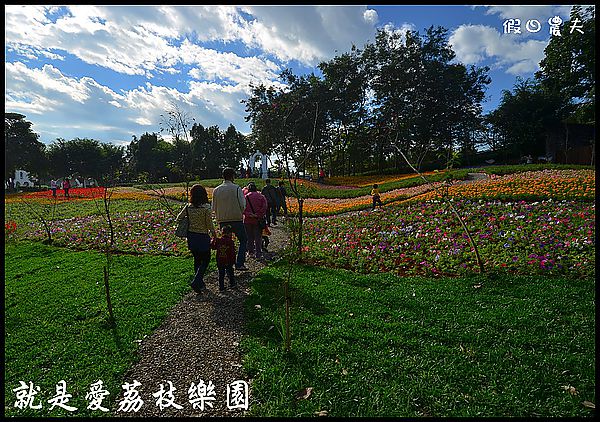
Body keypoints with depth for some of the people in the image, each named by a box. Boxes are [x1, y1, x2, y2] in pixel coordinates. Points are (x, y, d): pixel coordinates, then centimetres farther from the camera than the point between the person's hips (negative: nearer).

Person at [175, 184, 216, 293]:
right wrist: (214, 235, 2)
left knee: (197, 260, 19)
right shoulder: (206, 208, -17)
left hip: (191, 236, 5)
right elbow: (210, 224, -13)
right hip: (203, 237, -5)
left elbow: (178, 219, 4)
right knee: (205, 261, 10)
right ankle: (196, 282, -4)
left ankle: (200, 283, 29)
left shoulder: (188, 206, -4)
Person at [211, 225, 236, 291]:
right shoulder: (230, 241, -12)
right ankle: (232, 284, 29)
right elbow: (233, 252, -10)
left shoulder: (217, 240, -5)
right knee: (230, 273, 17)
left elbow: (213, 247, 12)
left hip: (220, 261, 2)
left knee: (221, 274, 11)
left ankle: (221, 287, 14)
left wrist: (213, 240, 26)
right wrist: (233, 261, -1)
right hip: (228, 261, -2)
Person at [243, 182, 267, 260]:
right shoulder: (261, 196, -1)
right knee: (258, 237, 4)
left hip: (248, 220, 1)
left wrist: (248, 214, -11)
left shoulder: (245, 197, 1)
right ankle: (258, 254, 4)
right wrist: (259, 216, -10)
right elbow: (264, 208, -9)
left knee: (249, 237, 16)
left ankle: (250, 251, 22)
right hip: (258, 220, -1)